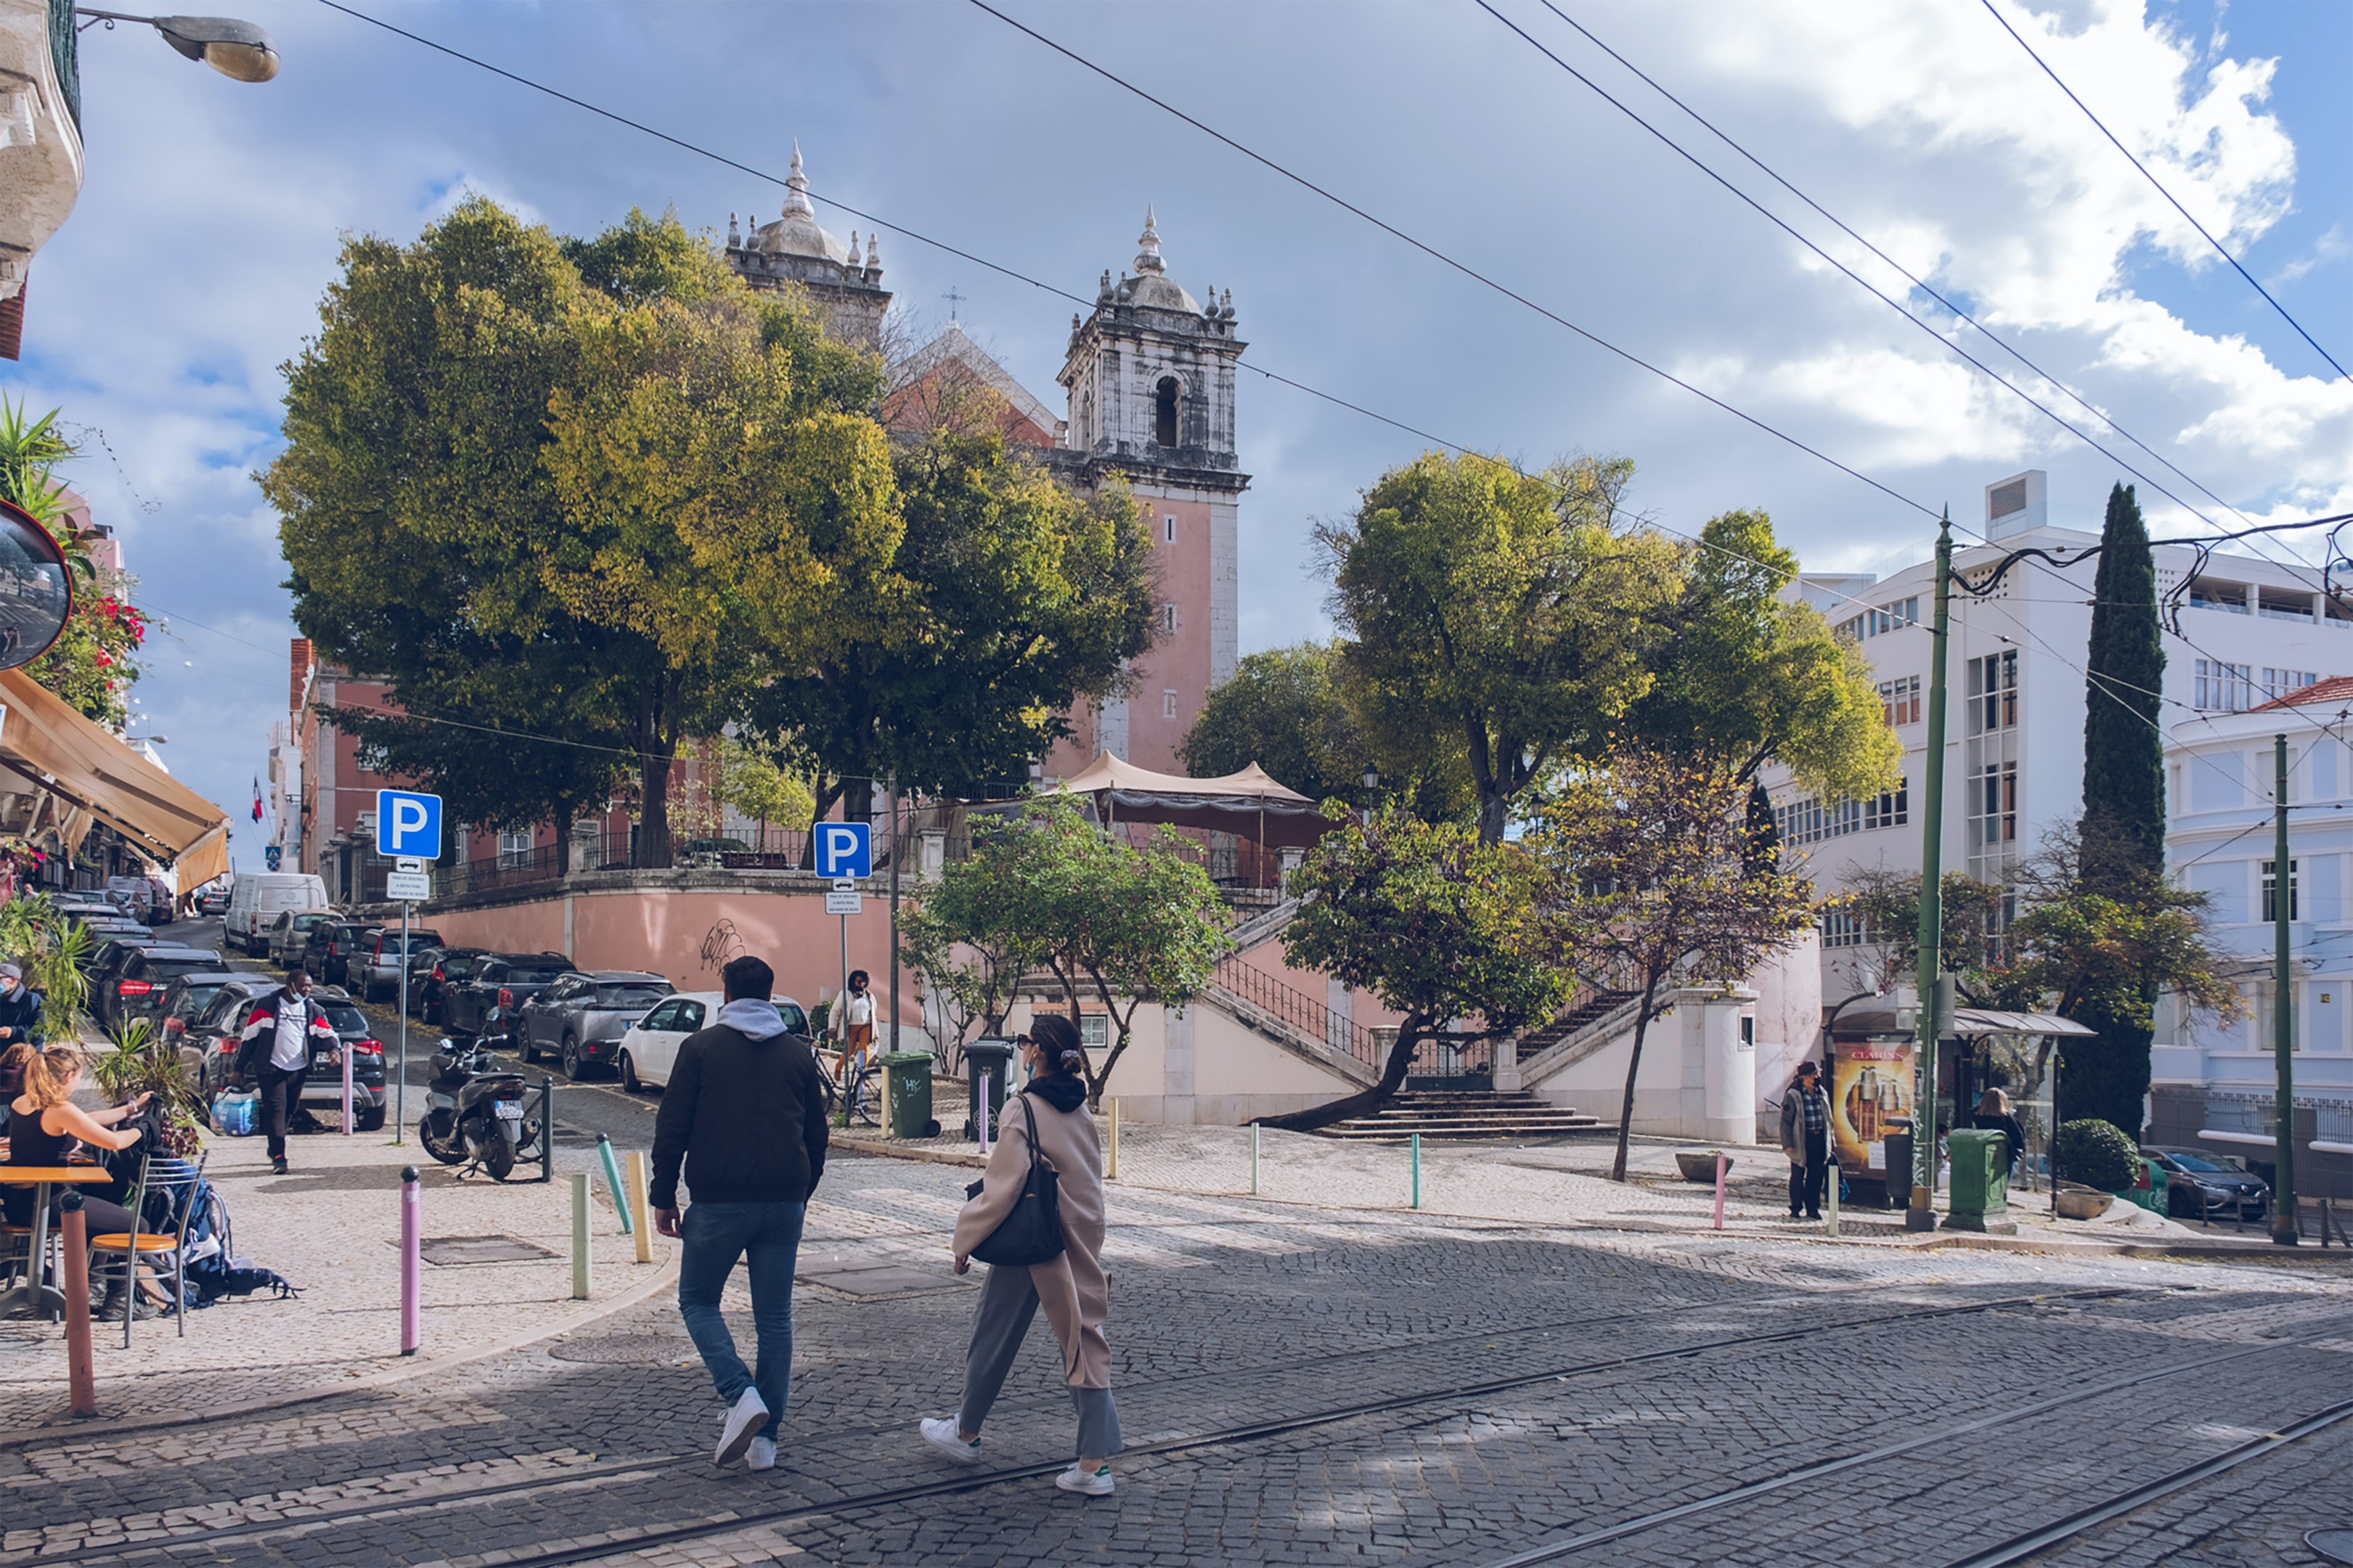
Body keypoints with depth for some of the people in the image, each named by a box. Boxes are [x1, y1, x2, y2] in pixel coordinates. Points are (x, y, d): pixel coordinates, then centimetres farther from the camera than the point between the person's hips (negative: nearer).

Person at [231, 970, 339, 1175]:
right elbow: (248, 1036, 2)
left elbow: (328, 1032, 9)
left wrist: (336, 1049, -14)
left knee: (290, 1112, 10)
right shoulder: (265, 1006, -2)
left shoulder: (313, 1011, 8)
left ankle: (274, 1149, 28)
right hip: (271, 1069, -4)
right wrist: (239, 1067, 2)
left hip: (298, 1071, 4)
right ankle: (279, 1157, -15)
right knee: (276, 1110, -12)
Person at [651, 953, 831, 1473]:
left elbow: (671, 1128, -3)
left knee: (698, 1301, 12)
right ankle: (765, 1437, 9)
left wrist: (664, 1198, 5)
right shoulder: (799, 1053, 9)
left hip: (719, 1201, -3)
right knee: (775, 1317, 9)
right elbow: (817, 1134, 14)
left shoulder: (701, 1047, 0)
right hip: (784, 1203, 3)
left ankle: (742, 1397, -8)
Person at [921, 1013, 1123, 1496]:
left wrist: (967, 1239, -8)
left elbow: (1004, 1186, -18)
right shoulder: (1082, 1109, 4)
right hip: (1082, 1247, 6)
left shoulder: (1022, 1110, -16)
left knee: (993, 1338, 14)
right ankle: (1095, 1462, 2)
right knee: (1085, 1341, 6)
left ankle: (966, 1433, 33)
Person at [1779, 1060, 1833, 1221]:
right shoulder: (1793, 1096, -8)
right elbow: (1786, 1121, -8)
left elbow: (1827, 1119, 20)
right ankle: (1796, 1208, 12)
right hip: (1801, 1140, -5)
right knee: (1797, 1175, 2)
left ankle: (1812, 1208, 16)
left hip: (1819, 1140, 5)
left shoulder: (1822, 1094, 11)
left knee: (1816, 1175, 6)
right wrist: (1787, 1144, -13)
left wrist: (1828, 1141, 16)